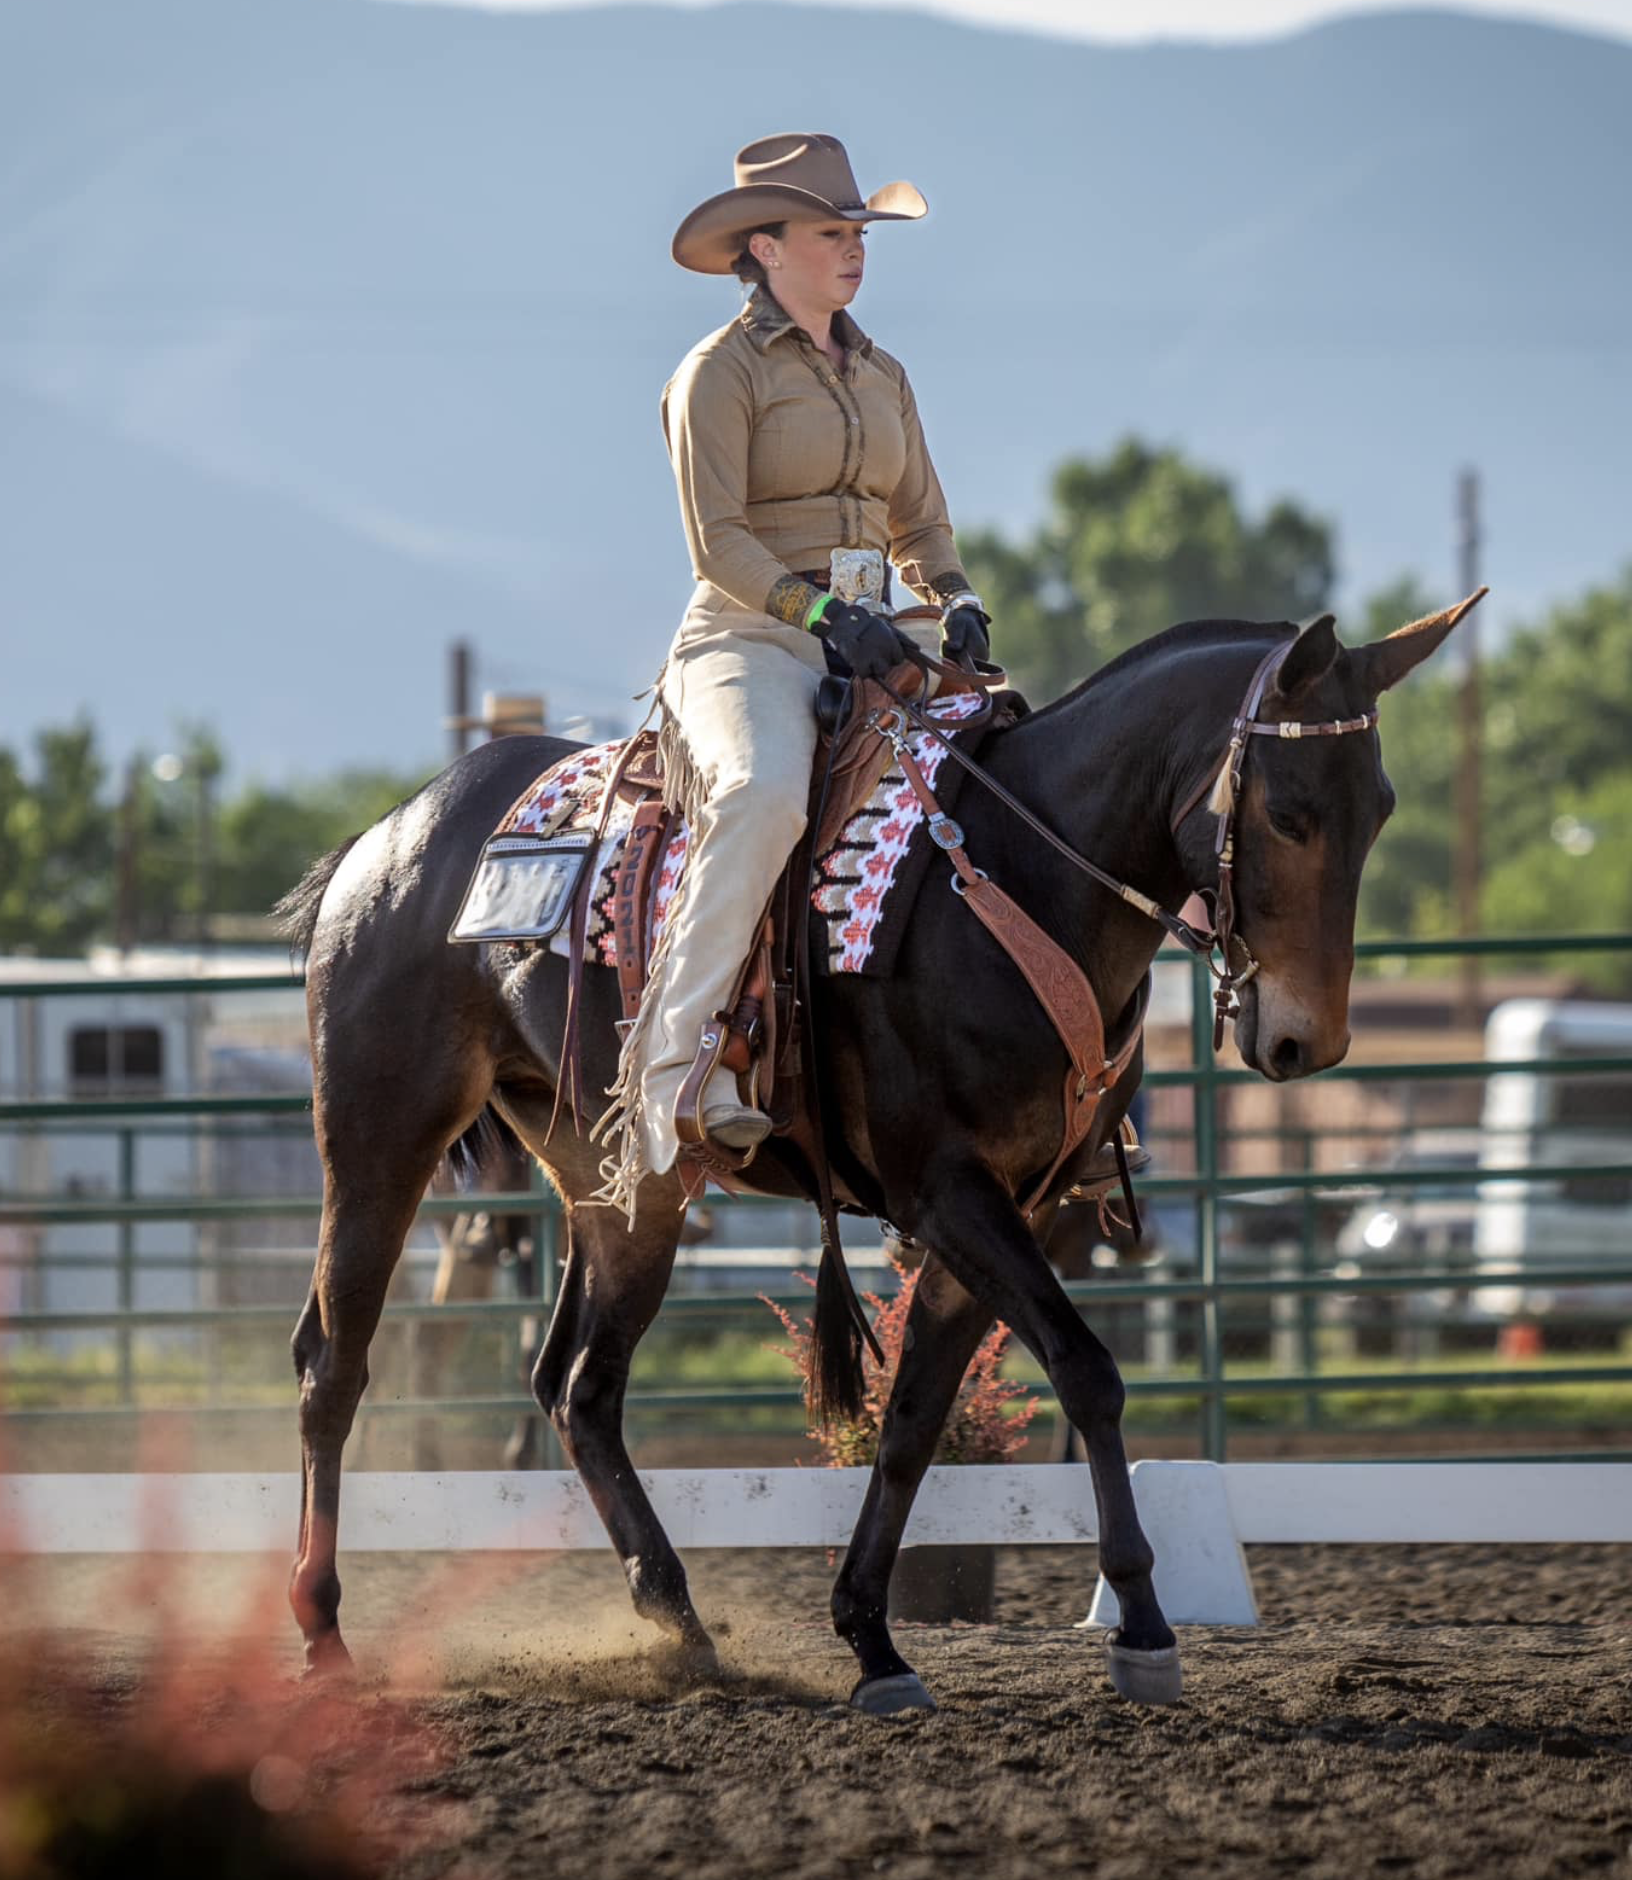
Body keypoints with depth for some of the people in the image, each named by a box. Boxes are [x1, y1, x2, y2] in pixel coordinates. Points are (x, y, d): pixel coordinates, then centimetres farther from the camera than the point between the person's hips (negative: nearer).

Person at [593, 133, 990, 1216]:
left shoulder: (881, 377, 20)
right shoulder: (722, 373, -1)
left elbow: (921, 522, 21)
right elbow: (718, 537, -10)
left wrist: (956, 602, 0)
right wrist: (817, 611, -23)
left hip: (868, 638, 7)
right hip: (749, 639, -7)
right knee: (764, 793, -37)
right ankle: (670, 1066, -39)